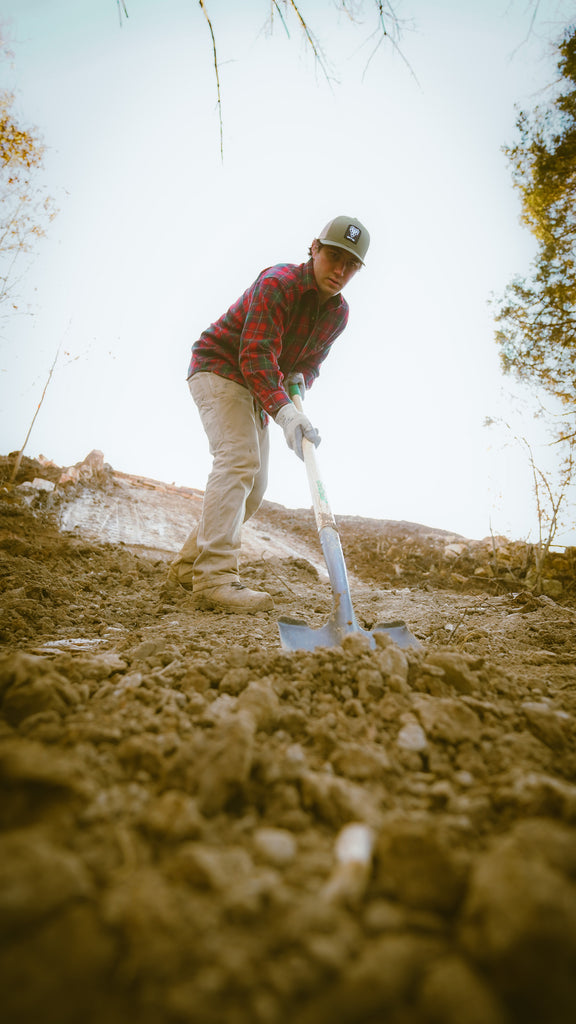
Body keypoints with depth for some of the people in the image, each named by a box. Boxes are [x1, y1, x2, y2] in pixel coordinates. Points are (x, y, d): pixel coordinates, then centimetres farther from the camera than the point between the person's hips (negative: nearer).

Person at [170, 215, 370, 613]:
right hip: (219, 368, -8)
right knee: (238, 460, -28)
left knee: (254, 485, 6)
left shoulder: (338, 313, 1)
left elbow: (311, 361, 12)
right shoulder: (277, 283, -22)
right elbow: (255, 355, -33)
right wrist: (284, 411, -47)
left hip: (260, 389, 8)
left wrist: (300, 378, -13)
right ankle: (215, 577, -31)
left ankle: (190, 563, 17)